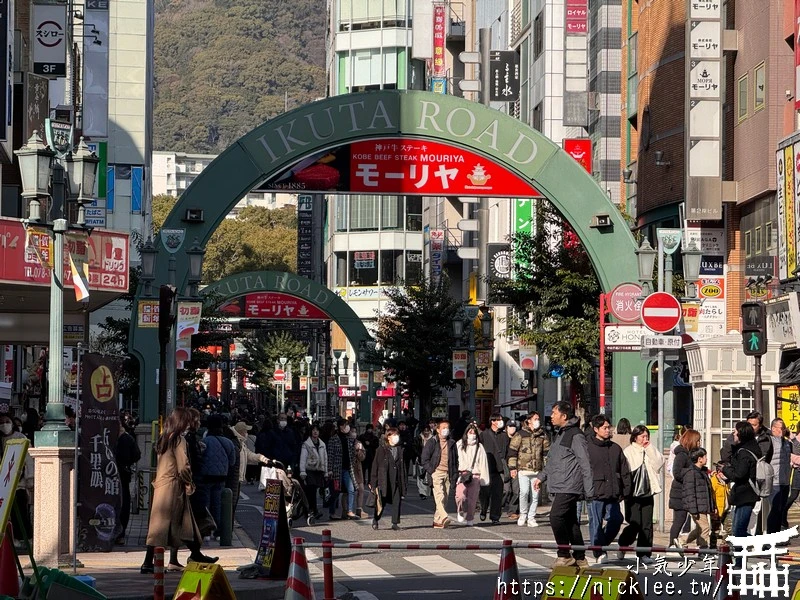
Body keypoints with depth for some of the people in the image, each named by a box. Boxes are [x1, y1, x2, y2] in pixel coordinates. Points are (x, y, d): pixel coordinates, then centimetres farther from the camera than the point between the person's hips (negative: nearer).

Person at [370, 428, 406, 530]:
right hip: (384, 481, -3)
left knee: (397, 502, -3)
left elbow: (403, 467, 16)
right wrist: (374, 483, -6)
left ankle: (395, 523, 4)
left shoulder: (400, 450, 12)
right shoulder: (381, 450, -1)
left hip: (397, 482, 3)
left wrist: (404, 481, 10)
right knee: (382, 503, 1)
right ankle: (375, 521, 22)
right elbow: (375, 466, -1)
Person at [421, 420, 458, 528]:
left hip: (447, 474, 5)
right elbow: (425, 459, 2)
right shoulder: (431, 442, 4)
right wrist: (430, 471, -8)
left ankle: (437, 520, 9)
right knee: (439, 496, -20)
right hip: (436, 473, -5)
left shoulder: (451, 443, 16)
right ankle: (444, 518, -34)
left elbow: (455, 459, 22)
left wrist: (454, 474, 12)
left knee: (445, 498, 2)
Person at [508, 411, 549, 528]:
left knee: (535, 495, 2)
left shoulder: (542, 436, 12)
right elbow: (512, 451, 2)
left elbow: (547, 452, 17)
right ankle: (523, 515, 3)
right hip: (523, 469, -3)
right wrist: (513, 468, -3)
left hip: (537, 470, 3)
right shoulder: (520, 435, 1)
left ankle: (531, 518, 10)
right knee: (524, 492, -16)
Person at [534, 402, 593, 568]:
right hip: (559, 486, 10)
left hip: (569, 487, -10)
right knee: (570, 521, 10)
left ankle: (564, 555, -10)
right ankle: (579, 559, 15)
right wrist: (541, 476, 24)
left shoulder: (576, 436, -12)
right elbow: (552, 460, 31)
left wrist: (589, 490, -17)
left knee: (556, 517, -17)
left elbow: (585, 464, -14)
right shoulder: (561, 435, 19)